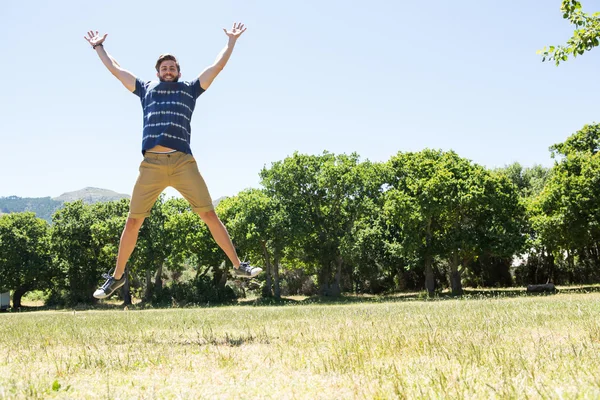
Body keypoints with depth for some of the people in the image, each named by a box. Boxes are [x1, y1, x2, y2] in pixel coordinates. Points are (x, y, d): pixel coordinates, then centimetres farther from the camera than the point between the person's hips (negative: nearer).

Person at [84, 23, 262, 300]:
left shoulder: (190, 89, 20)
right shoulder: (146, 89, 24)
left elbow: (218, 66, 20)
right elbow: (115, 69, 32)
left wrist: (231, 41, 23)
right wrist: (98, 47, 39)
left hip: (183, 163, -1)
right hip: (151, 164, 1)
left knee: (210, 215, -5)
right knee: (133, 221, 3)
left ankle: (238, 265, 0)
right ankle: (117, 276, 16)